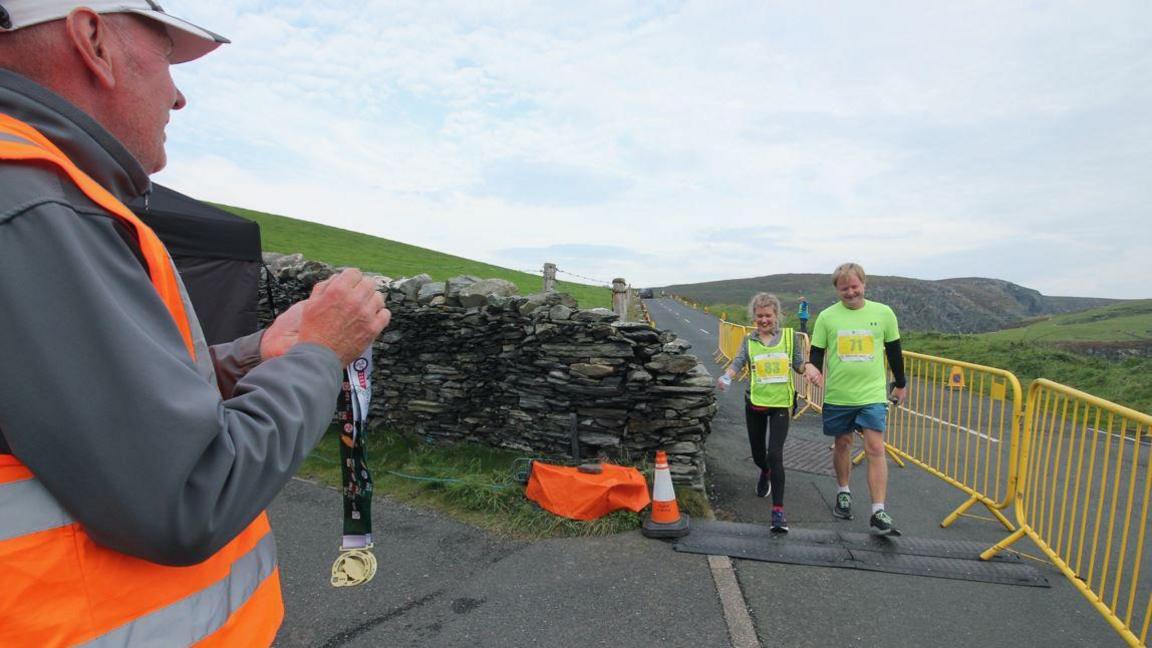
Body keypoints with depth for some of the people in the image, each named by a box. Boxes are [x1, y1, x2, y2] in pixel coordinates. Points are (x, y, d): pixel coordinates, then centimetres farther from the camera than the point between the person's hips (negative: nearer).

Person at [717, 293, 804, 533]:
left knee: (774, 454, -14)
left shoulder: (789, 336, 0)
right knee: (757, 454, 16)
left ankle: (778, 510, -7)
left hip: (780, 404, -2)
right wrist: (726, 377, -32)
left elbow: (798, 364, 4)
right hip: (755, 404, 2)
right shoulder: (749, 340, 1)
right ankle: (765, 473, 54)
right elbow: (738, 362, -12)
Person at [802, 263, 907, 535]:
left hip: (873, 394, -1)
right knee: (842, 443, 14)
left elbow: (894, 350, 11)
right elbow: (817, 352, 3)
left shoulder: (883, 313, 0)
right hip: (838, 395, 1)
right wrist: (811, 366, -19)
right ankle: (843, 493, 35)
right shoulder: (827, 316, -2)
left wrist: (900, 384, 19)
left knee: (875, 448, -7)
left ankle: (878, 513, -1)